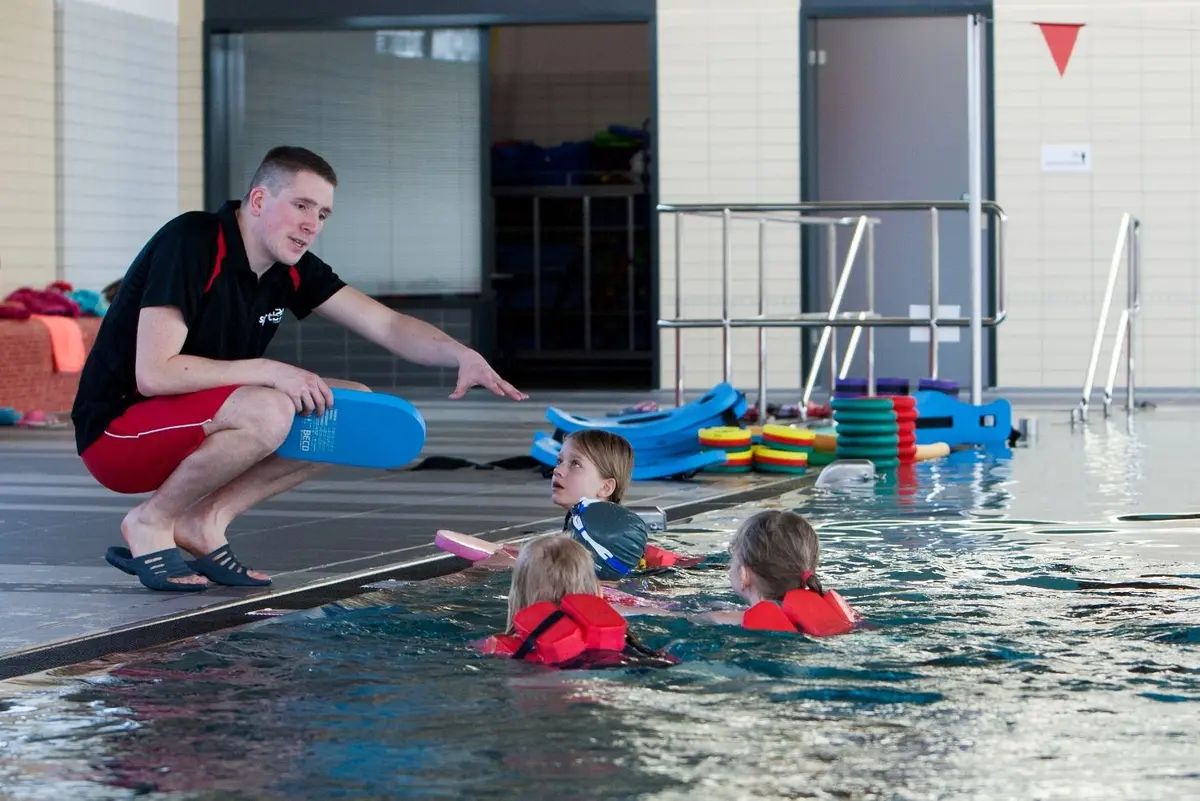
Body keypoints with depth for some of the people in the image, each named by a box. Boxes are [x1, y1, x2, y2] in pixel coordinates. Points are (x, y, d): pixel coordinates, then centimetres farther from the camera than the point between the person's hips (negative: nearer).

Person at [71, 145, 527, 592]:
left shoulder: (291, 271, 2)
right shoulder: (191, 243, -21)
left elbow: (388, 325, 0)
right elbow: (154, 374, -28)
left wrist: (463, 356, -19)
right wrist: (270, 371, -26)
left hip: (197, 428, 8)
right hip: (115, 432, -8)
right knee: (267, 411, -34)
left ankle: (204, 521, -2)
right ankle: (151, 523, -12)